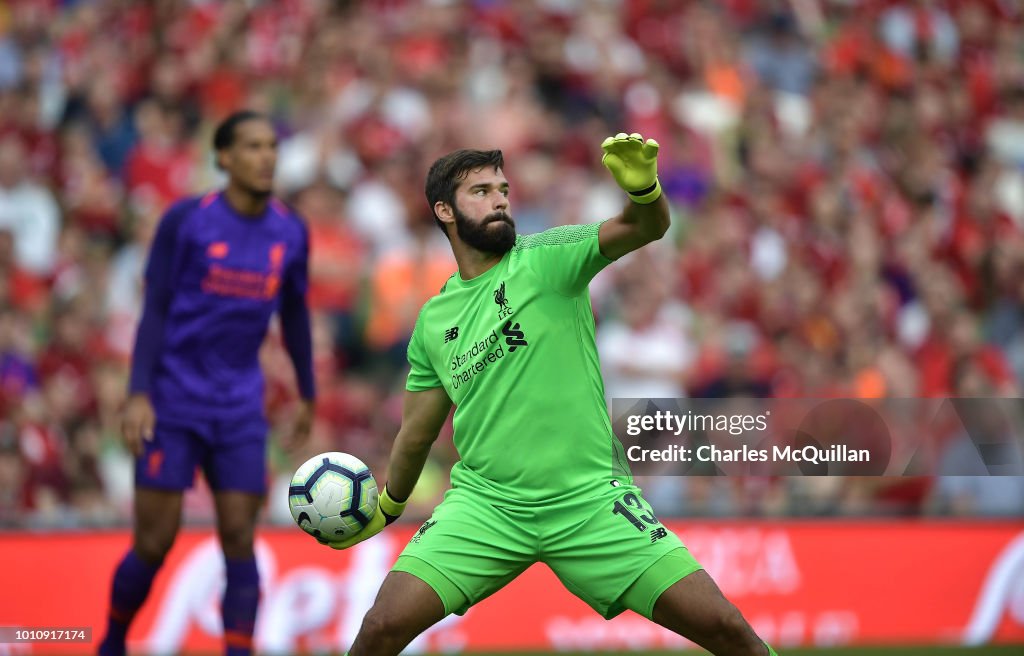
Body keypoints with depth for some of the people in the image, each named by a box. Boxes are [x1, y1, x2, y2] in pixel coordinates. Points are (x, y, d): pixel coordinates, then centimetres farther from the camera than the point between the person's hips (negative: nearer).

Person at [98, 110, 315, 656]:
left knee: (239, 538, -4)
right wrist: (138, 394, -15)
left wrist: (308, 396, 22)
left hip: (240, 409, 3)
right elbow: (155, 310, -8)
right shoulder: (186, 221, -7)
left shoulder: (290, 233, 5)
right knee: (154, 543, -3)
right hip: (173, 402, -3)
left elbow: (295, 316, 17)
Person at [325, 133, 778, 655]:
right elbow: (417, 433, 23)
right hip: (485, 504, 2)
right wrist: (385, 509, 30)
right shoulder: (433, 321, 9)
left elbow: (646, 228, -17)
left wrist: (641, 186, -38)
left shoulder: (546, 257, 0)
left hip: (590, 498, -2)